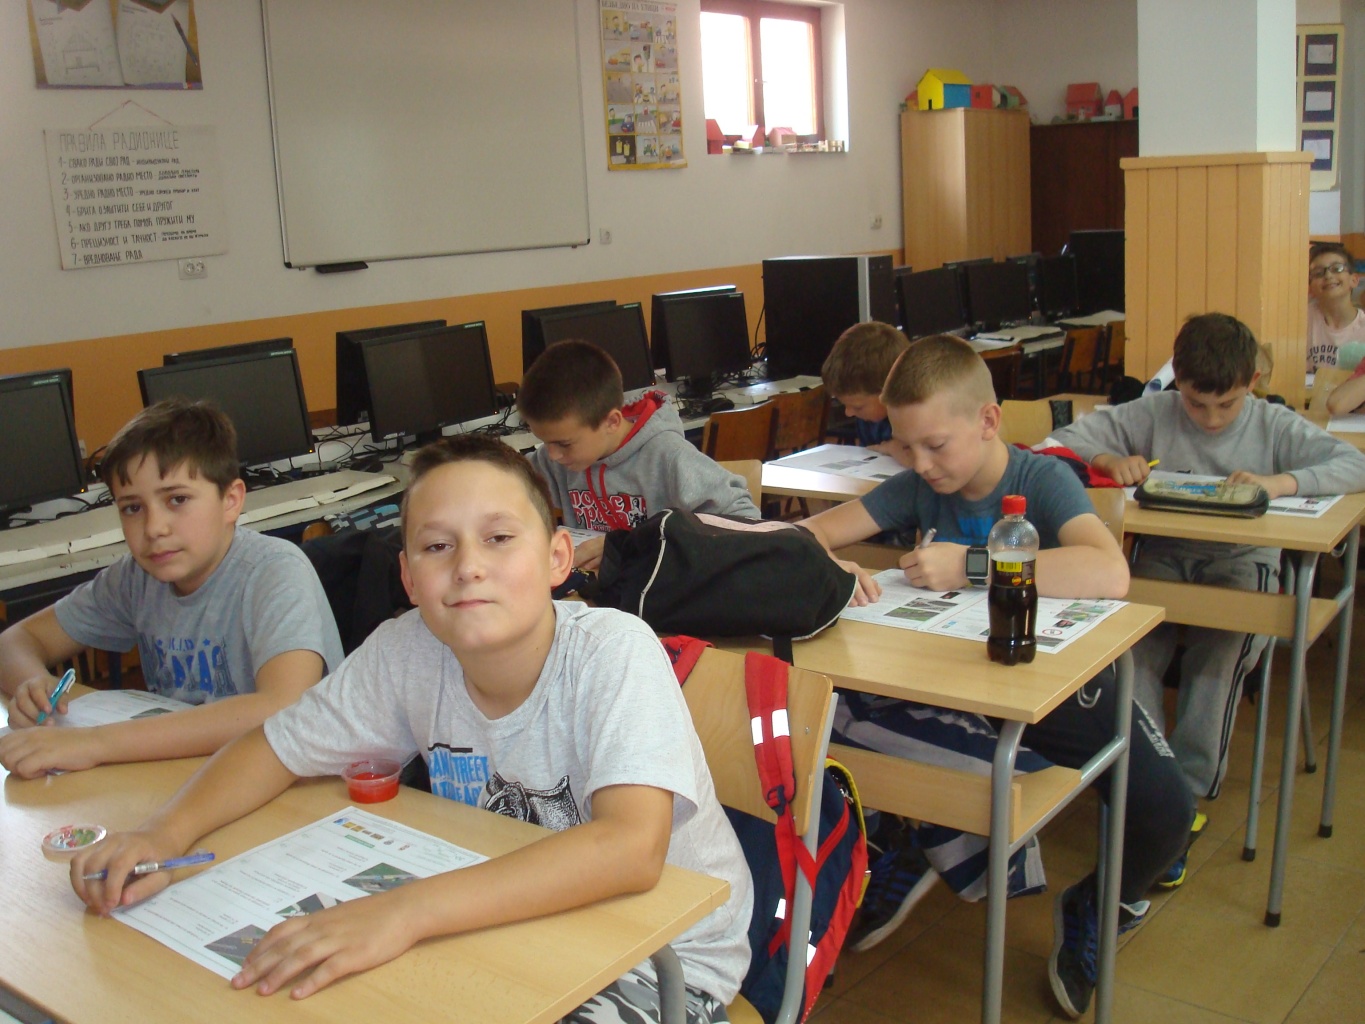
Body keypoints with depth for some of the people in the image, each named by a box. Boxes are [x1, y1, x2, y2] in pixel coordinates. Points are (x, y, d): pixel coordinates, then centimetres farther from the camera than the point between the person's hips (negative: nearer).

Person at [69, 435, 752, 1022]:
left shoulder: (615, 651, -26)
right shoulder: (406, 651, -12)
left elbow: (630, 847, -40)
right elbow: (279, 747, 3)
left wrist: (403, 911, -46)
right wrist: (164, 834, -17)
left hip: (664, 960, -4)